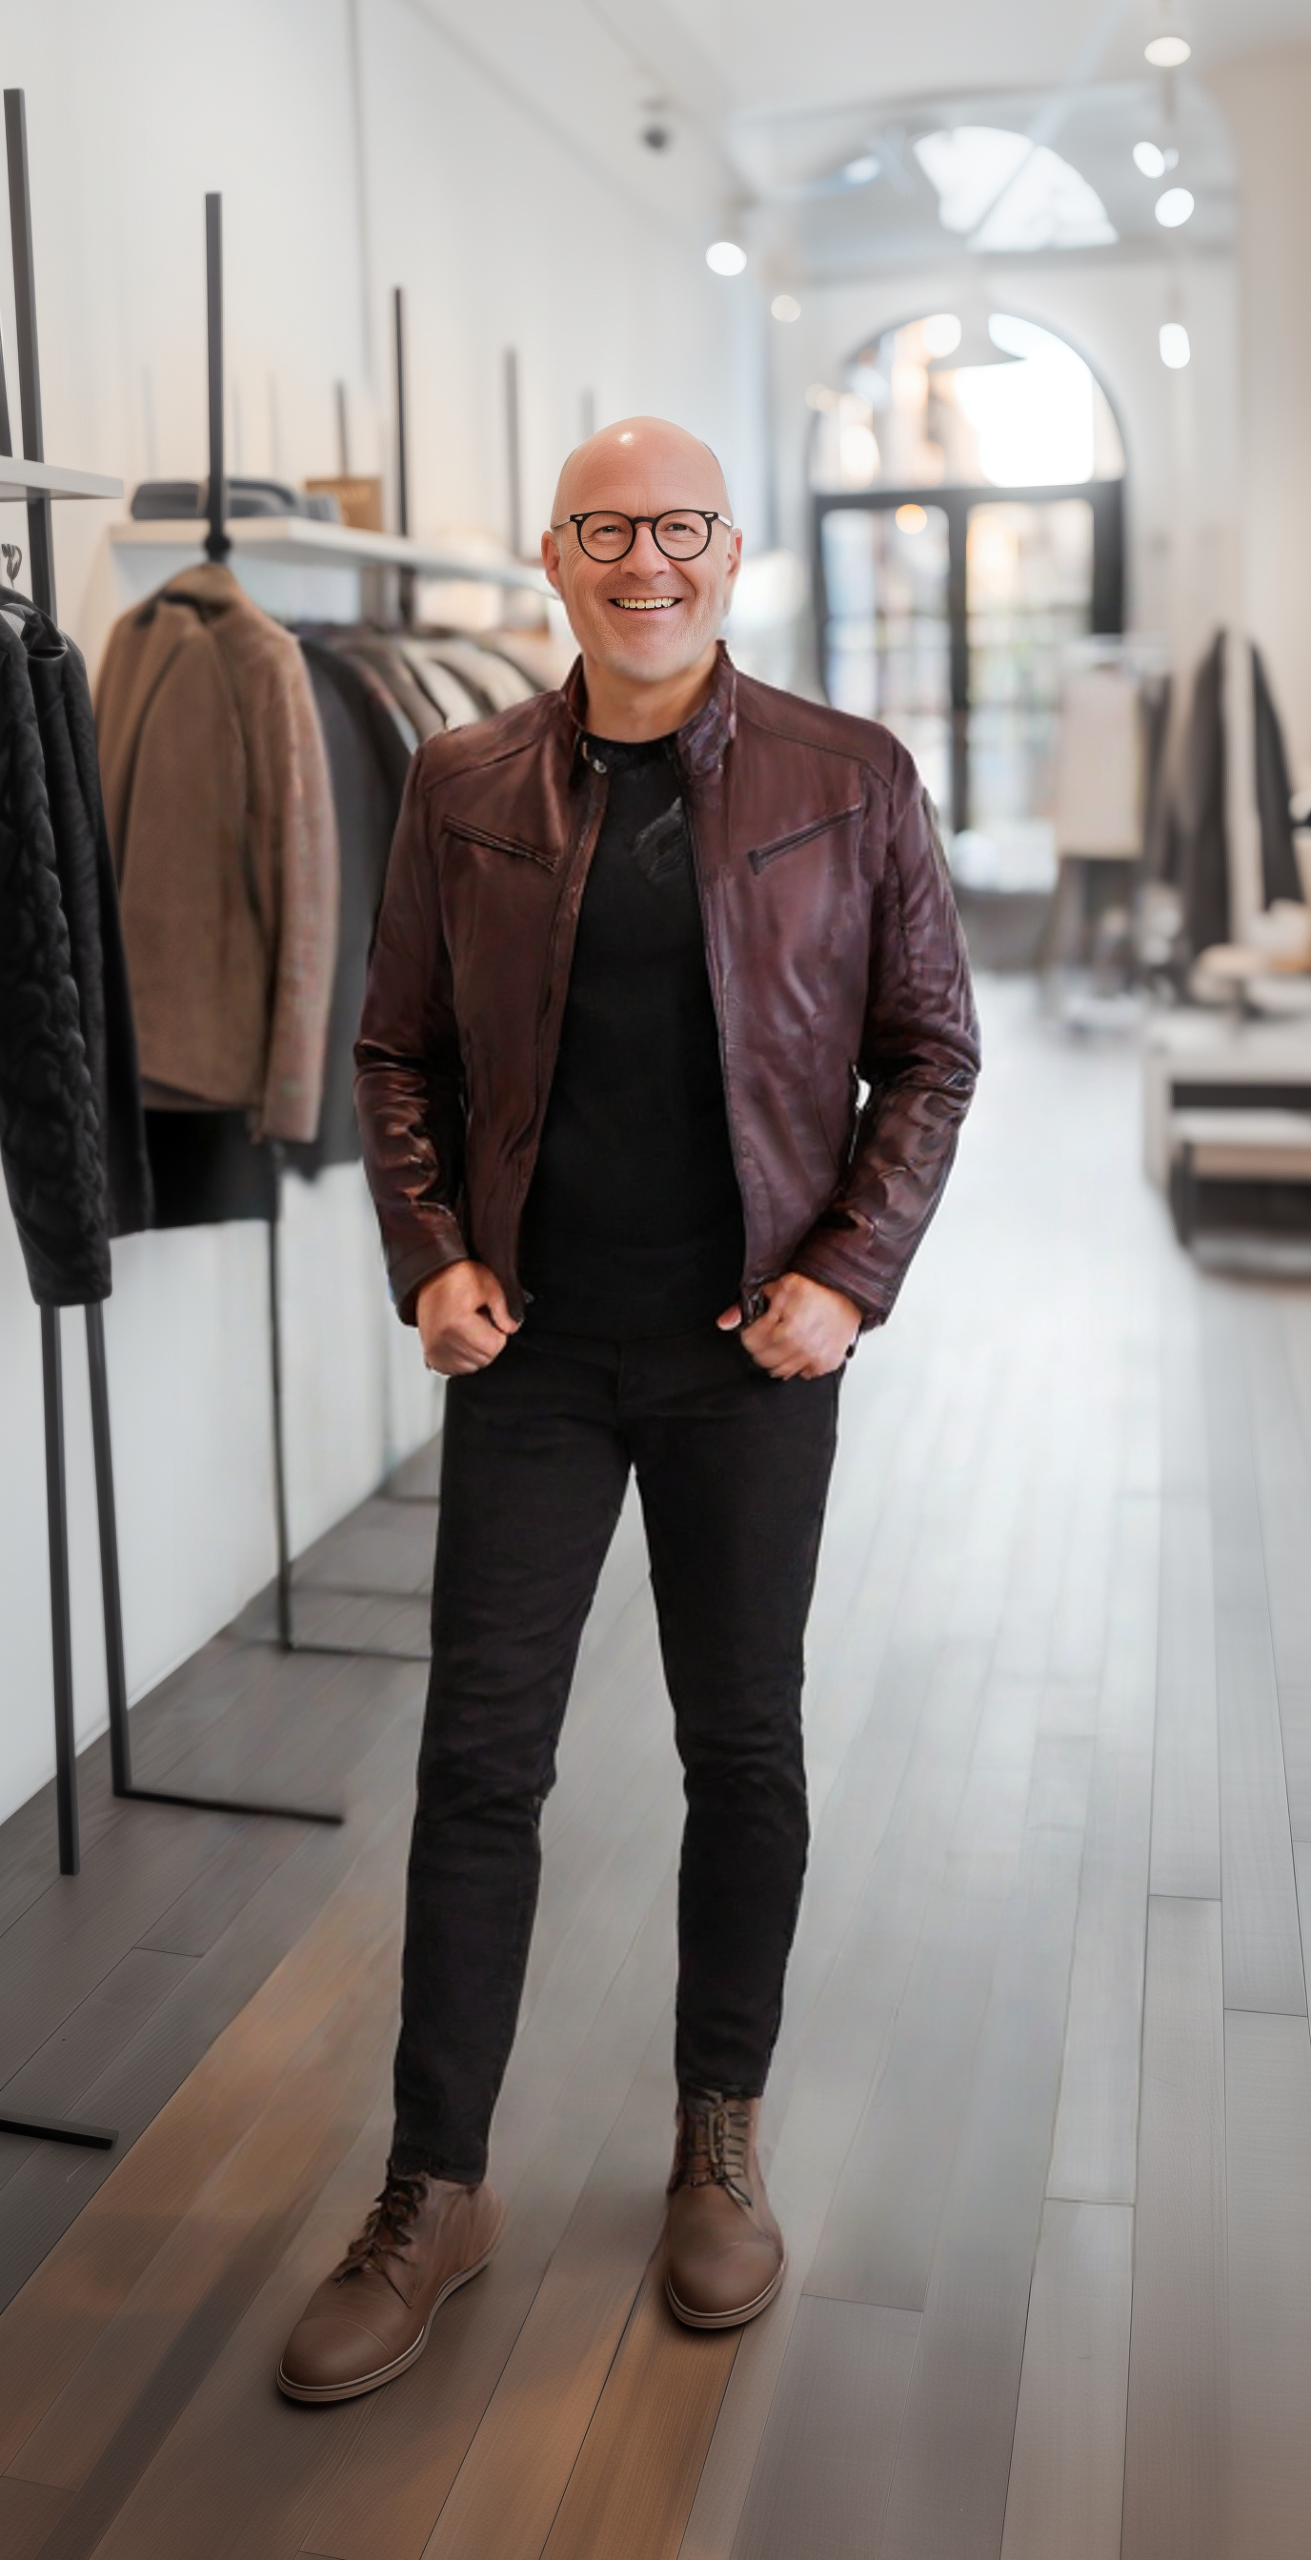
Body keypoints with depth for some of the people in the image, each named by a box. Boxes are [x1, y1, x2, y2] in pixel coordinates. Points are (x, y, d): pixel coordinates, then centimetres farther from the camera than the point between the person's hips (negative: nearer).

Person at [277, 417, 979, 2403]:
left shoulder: (851, 781, 0)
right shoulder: (464, 789, 4)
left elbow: (931, 1051, 2)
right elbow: (400, 1051, 8)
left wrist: (850, 1274, -9)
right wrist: (429, 1256, -6)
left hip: (752, 1347, 0)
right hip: (531, 1347, 1)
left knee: (743, 1744, 11)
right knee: (479, 1755, 4)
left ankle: (720, 2144, 32)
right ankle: (436, 2193, 20)